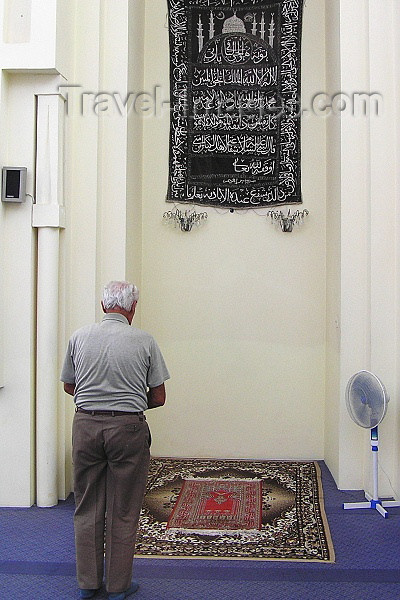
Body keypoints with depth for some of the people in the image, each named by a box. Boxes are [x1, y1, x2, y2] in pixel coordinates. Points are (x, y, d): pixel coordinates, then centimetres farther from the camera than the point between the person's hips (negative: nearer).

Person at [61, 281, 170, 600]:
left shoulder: (79, 337, -1)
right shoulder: (144, 340, -7)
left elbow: (69, 386, 11)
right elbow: (158, 397, -2)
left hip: (86, 424, 3)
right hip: (128, 428, -2)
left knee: (87, 508, 15)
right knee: (123, 511, 10)